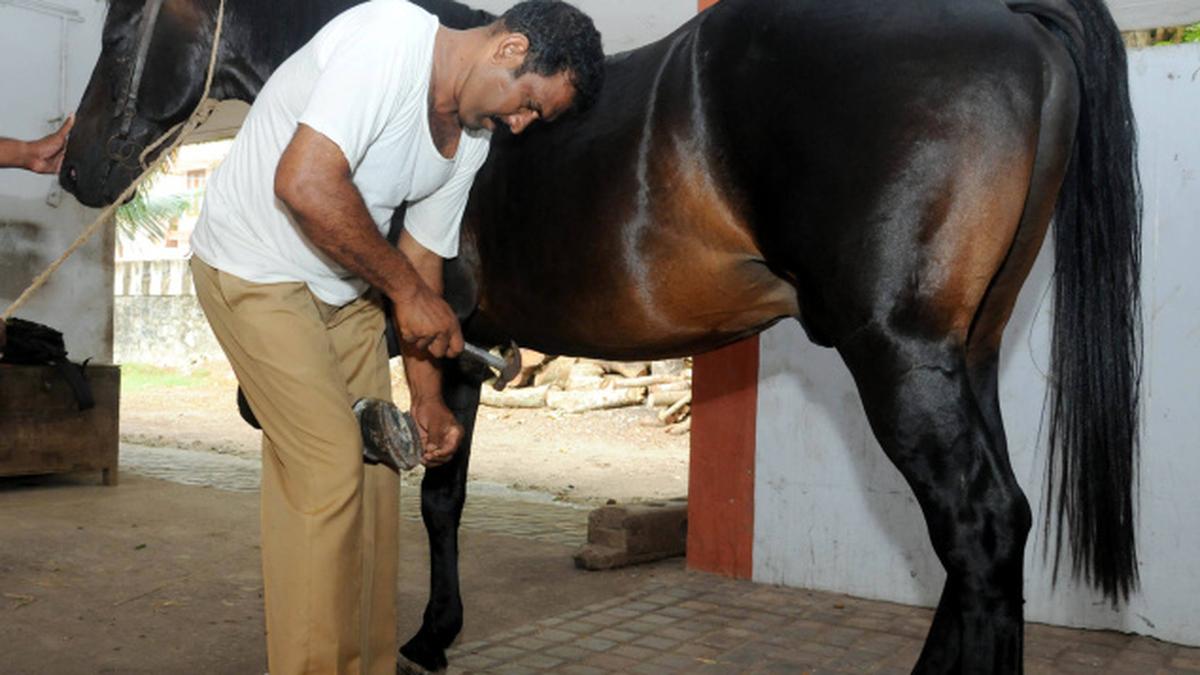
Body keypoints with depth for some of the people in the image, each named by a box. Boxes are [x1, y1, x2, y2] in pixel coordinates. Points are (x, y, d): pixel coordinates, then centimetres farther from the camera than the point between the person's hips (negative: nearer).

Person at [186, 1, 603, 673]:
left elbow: (423, 258, 7)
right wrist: (409, 289, -22)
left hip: (346, 289, 8)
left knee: (376, 467, 5)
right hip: (256, 270, -8)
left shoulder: (472, 141, 2)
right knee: (329, 466, -12)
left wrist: (428, 400, 5)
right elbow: (305, 185, -32)